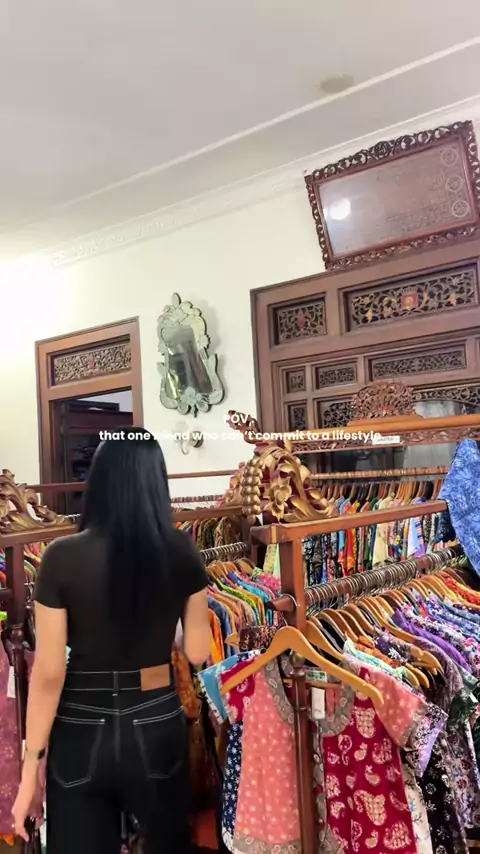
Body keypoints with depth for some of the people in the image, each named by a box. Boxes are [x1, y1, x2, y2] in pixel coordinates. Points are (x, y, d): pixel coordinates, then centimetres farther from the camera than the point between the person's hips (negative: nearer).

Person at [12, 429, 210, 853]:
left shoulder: (63, 557, -16)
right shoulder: (181, 551, -10)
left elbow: (48, 673, -13)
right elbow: (198, 652, -3)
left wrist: (32, 763, -1)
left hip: (81, 734, -2)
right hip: (157, 726, 2)